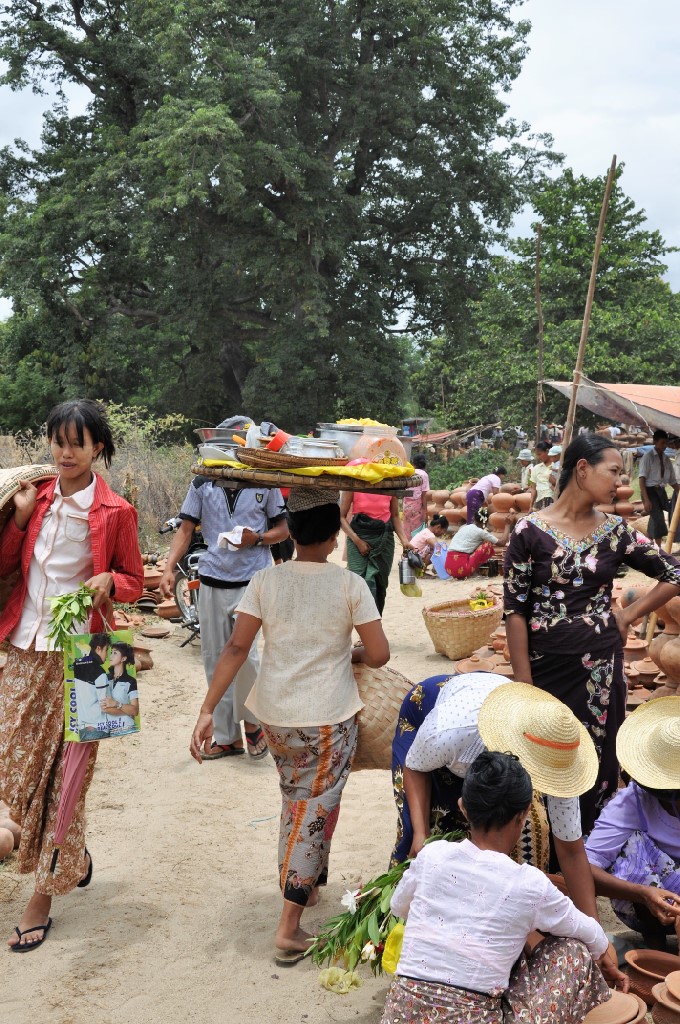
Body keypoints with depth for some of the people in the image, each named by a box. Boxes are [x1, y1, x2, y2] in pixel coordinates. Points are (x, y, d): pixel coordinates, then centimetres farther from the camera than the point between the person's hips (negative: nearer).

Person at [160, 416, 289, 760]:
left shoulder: (265, 484, 1)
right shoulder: (203, 483, 4)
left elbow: (283, 528, 8)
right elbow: (186, 529, 5)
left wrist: (258, 538, -13)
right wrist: (169, 569, -8)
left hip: (253, 580, -3)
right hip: (212, 581, 3)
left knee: (245, 653, -15)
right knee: (215, 661, 9)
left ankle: (251, 721, 11)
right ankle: (226, 736, 22)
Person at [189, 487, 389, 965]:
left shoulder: (265, 582, -5)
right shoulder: (350, 585, -11)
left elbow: (236, 648, -10)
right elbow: (379, 654, -10)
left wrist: (208, 710, -10)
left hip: (276, 716, 3)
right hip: (330, 719, -3)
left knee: (296, 803, 25)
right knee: (315, 812, 6)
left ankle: (308, 884, 42)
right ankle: (289, 926, 5)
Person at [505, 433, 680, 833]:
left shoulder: (616, 530, 2)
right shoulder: (530, 530, -7)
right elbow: (515, 609, -7)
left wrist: (628, 616, 2)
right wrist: (523, 682, -10)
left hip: (600, 665, 2)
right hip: (546, 665, -2)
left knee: (597, 759, 8)